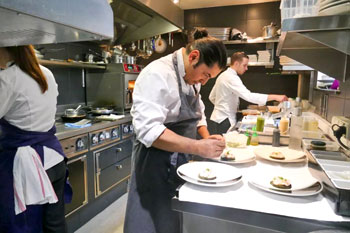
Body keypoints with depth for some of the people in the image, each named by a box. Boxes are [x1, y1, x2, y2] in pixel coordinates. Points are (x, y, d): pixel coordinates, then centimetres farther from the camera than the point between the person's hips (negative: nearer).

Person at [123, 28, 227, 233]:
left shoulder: (191, 77, 8)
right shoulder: (157, 74, -20)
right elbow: (148, 130, -29)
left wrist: (207, 139, -2)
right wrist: (198, 147, -32)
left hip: (181, 160, 8)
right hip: (157, 165, -8)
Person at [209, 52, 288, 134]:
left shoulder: (223, 75, 11)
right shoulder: (231, 78, -19)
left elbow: (212, 97, 17)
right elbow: (248, 96, -30)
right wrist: (275, 97, -29)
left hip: (220, 117, 10)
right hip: (225, 119, -10)